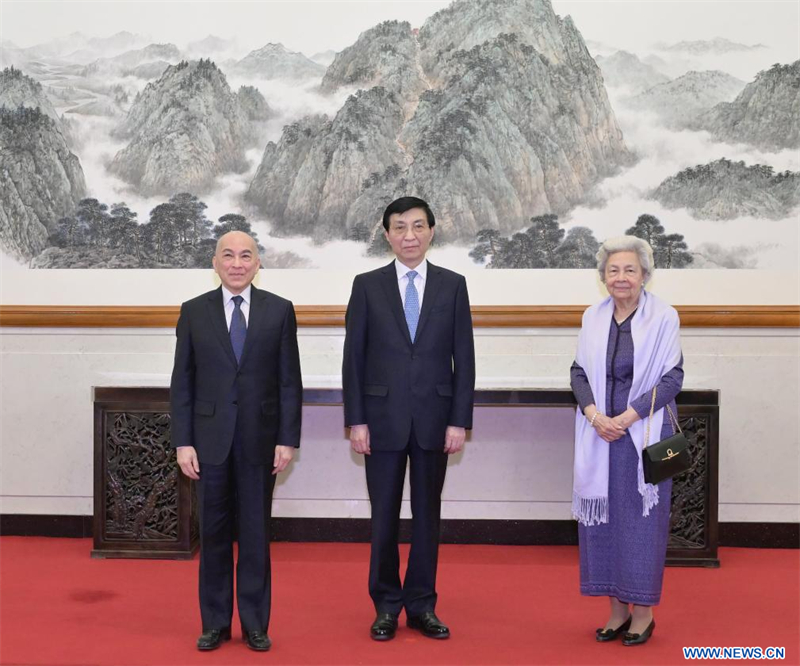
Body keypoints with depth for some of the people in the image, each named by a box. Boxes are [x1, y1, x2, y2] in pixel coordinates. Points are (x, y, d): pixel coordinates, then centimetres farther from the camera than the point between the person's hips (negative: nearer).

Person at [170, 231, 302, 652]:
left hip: (259, 439, 0)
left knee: (255, 534, 7)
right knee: (213, 533, 9)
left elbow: (289, 380, 1)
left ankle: (255, 624, 20)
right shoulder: (194, 312, 3)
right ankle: (215, 623, 22)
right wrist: (183, 442, -3)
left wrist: (288, 439, -4)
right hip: (210, 438, 1)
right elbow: (182, 382, 3)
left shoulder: (279, 310, 2)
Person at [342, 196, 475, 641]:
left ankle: (422, 605, 22)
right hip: (383, 419, 0)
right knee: (384, 517, 7)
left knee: (427, 515, 9)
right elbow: (354, 357, 0)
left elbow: (464, 358, 1)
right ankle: (386, 606, 21)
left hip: (434, 420, 1)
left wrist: (460, 421, -4)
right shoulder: (368, 285, 2)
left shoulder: (453, 285, 3)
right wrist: (357, 420, -5)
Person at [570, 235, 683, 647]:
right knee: (602, 516, 7)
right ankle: (618, 607, 21)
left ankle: (643, 611, 17)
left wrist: (628, 417, -15)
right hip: (599, 435, 4)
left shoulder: (663, 318, -5)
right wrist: (594, 416, -11)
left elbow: (672, 378, -7)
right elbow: (579, 373, 6)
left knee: (642, 517, 3)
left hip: (644, 434, -4)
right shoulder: (593, 318, 7)